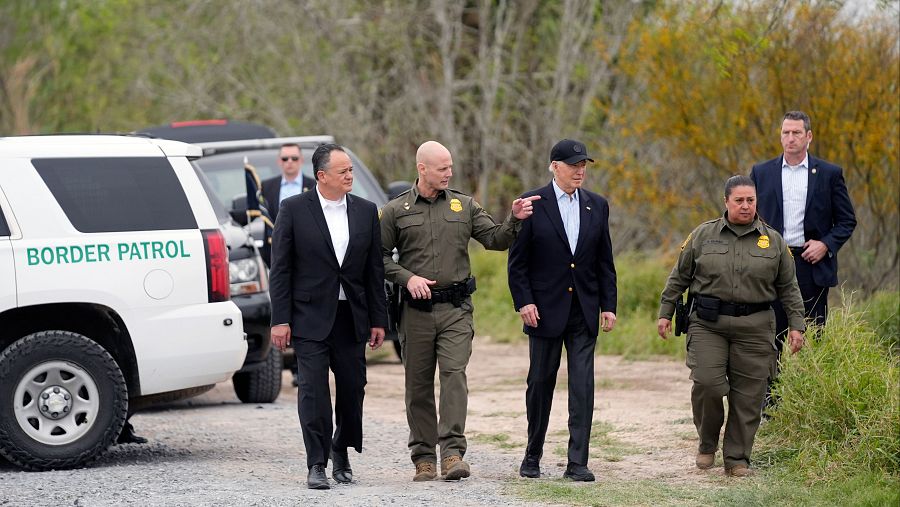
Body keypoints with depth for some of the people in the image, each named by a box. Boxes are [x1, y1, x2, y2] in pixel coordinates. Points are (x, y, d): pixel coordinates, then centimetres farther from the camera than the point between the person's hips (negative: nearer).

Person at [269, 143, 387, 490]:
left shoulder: (366, 211, 7)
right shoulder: (294, 210, -3)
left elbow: (375, 270, 9)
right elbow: (280, 269, -3)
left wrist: (378, 320, 5)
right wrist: (280, 320, -8)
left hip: (352, 317, 3)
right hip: (310, 317, -3)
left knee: (352, 389, 7)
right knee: (313, 390, -6)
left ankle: (341, 453, 28)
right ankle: (317, 465, -1)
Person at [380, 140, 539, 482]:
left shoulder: (464, 205, 9)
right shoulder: (396, 210, 4)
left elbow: (496, 240, 6)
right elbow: (380, 256, 5)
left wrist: (514, 220, -13)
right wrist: (407, 277, -10)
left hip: (456, 308, 0)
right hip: (416, 309, 0)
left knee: (454, 374, -15)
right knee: (419, 384, 5)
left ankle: (452, 453, -20)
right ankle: (423, 457, 13)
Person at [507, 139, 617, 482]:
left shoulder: (597, 206, 8)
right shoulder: (533, 204, -3)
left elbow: (605, 261, 11)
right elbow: (517, 261, -3)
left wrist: (608, 305, 5)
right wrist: (524, 302, -10)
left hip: (584, 311, 2)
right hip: (545, 310, -2)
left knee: (582, 385, -4)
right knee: (541, 383, 7)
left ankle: (577, 463, -4)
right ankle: (532, 456, 22)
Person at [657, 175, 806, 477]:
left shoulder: (773, 241, 8)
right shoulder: (703, 236, 6)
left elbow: (788, 288, 12)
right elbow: (679, 277, 12)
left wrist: (796, 325, 6)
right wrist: (665, 313, 9)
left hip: (754, 328, 1)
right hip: (708, 324, -1)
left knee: (747, 395, -1)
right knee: (707, 383, -14)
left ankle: (737, 458, 11)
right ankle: (707, 444, 10)